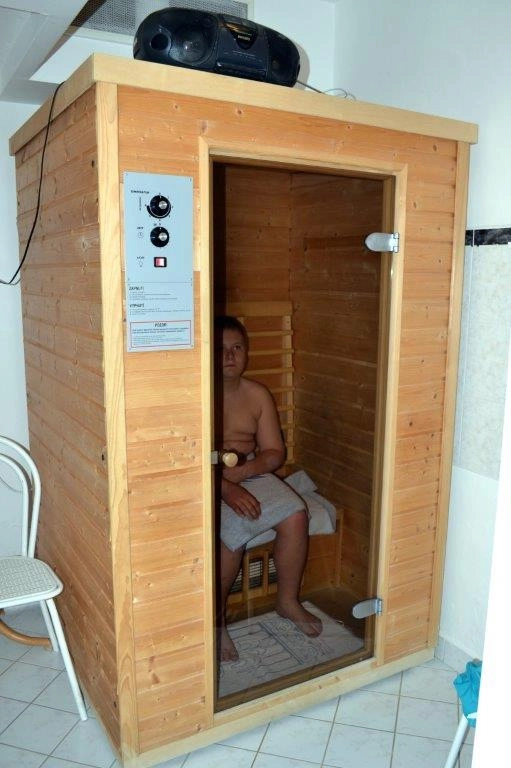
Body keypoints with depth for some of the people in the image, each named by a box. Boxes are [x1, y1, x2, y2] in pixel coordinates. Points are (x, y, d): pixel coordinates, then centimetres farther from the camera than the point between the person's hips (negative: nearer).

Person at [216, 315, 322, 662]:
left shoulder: (258, 395, 2)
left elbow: (275, 452, 2)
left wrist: (239, 471, -18)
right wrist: (226, 489, -29)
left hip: (250, 473, 5)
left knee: (296, 515, -18)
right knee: (232, 533, -30)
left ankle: (288, 600, 5)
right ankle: (215, 619, -5)